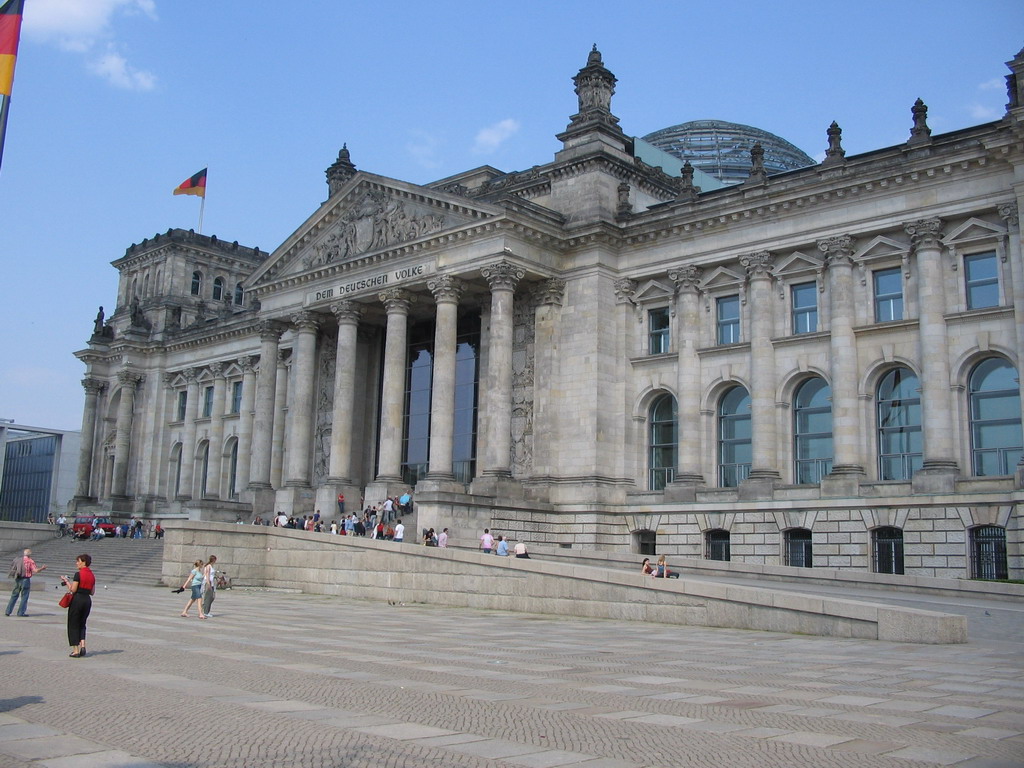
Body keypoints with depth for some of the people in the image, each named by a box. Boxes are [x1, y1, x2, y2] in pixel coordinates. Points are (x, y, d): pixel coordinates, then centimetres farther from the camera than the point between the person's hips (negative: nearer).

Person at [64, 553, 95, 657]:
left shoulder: (78, 574, -12)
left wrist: (66, 581, 1)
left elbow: (73, 590, -12)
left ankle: (76, 650, 4)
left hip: (77, 600, -6)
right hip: (88, 600, 6)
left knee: (73, 625, 5)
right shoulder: (92, 575, 8)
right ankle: (82, 645, 1)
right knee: (82, 624, 19)